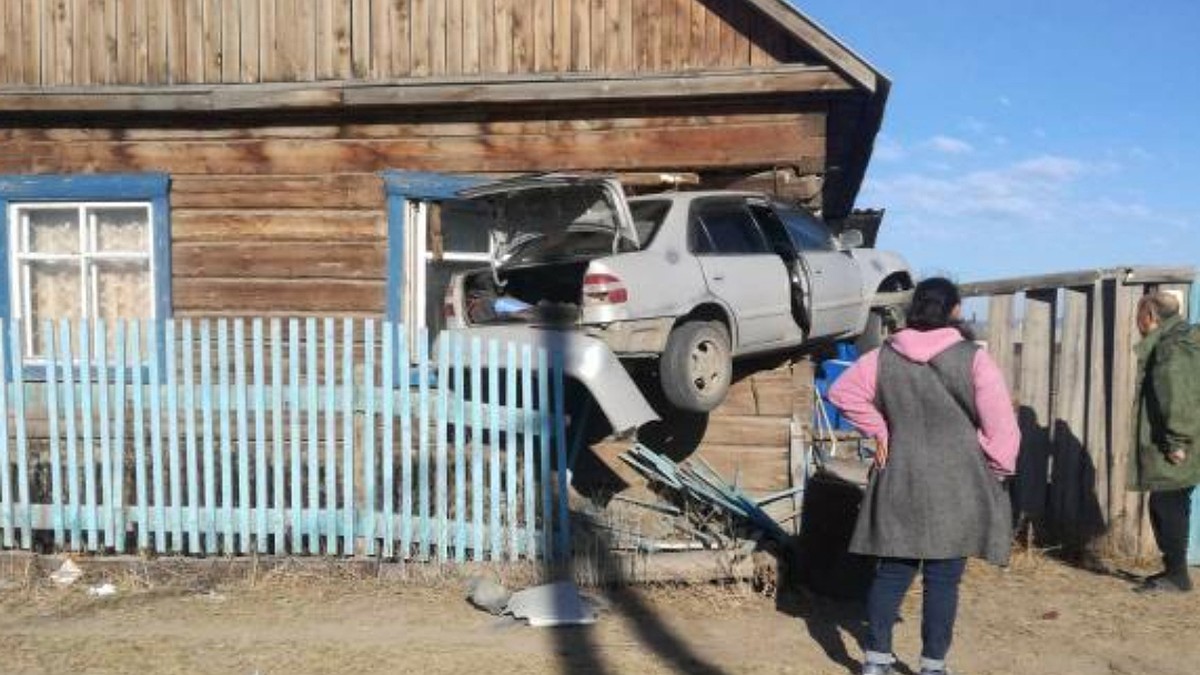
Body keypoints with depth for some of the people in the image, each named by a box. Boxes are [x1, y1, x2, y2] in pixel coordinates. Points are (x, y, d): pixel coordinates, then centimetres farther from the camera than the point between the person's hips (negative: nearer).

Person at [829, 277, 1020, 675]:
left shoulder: (884, 357, 1)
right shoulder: (973, 359, -10)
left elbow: (843, 392, 8)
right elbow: (1001, 425, -11)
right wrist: (998, 471, 3)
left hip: (899, 483, 3)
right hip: (957, 489, -3)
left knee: (892, 572, 11)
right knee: (943, 579, 5)